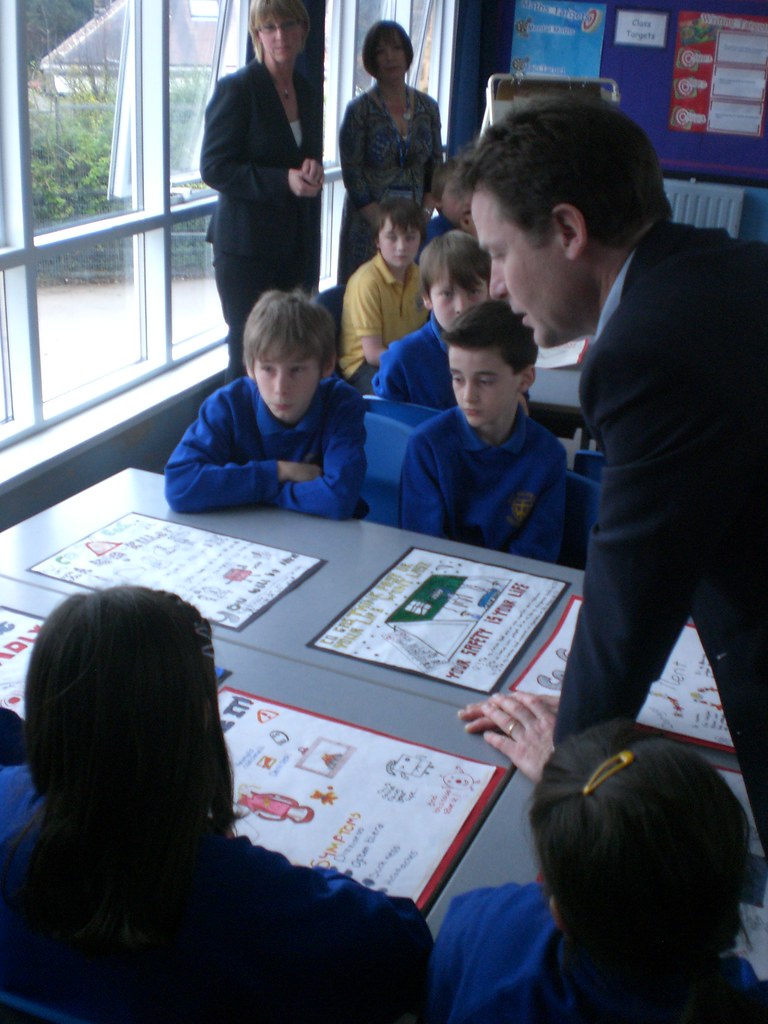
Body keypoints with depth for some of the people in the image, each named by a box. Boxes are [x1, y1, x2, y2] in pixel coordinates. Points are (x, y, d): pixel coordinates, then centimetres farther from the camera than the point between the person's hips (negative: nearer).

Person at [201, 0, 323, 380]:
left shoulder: (308, 94, 13)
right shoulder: (236, 88, -7)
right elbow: (214, 168, -11)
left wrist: (312, 170, -2)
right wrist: (284, 180, -21)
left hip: (299, 244, 6)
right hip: (248, 245, -6)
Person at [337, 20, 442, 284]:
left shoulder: (428, 108, 7)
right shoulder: (359, 110, -5)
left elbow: (436, 170, 10)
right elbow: (352, 176, -9)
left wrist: (425, 216, -4)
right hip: (369, 224, -3)